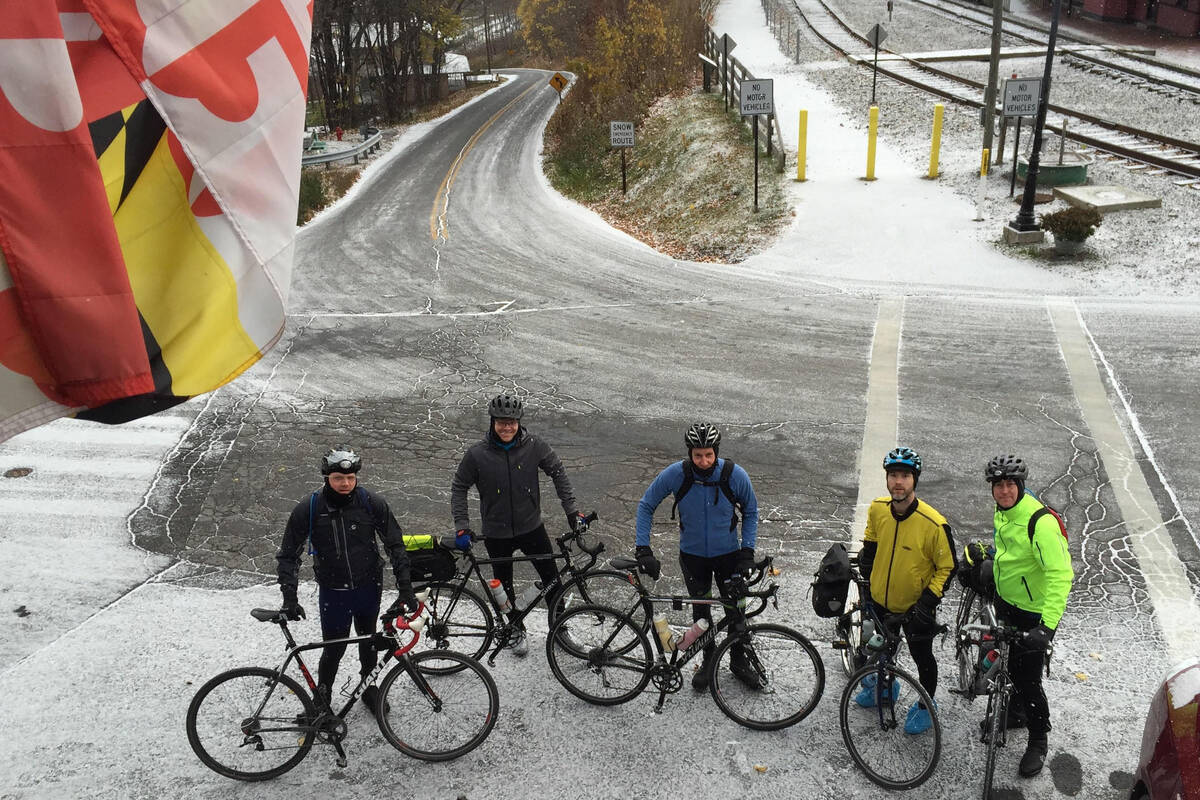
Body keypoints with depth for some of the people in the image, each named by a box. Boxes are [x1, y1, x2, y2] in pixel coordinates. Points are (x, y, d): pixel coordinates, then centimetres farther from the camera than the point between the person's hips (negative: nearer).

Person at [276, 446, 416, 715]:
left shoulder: (372, 503, -14)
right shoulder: (308, 509, -15)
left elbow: (395, 545, -5)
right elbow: (289, 555, -5)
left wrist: (405, 588, -9)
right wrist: (289, 598, -13)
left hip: (368, 587, 2)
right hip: (333, 592, -2)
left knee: (368, 642, 19)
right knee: (334, 649, 4)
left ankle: (369, 687, 43)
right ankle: (322, 698, 29)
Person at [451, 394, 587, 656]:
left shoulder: (533, 445, -12)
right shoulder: (478, 453, -14)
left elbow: (558, 472, 0)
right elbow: (459, 487, -4)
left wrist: (571, 509, -4)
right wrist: (462, 526, -11)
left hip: (532, 527, 1)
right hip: (496, 533, -1)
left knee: (552, 579, 8)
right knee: (504, 586, 15)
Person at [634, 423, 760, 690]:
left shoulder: (735, 475, -20)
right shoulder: (675, 474, -21)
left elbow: (751, 512, -3)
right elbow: (646, 505, -8)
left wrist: (747, 552, -11)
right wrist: (643, 550, -15)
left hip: (728, 554, 0)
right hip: (693, 555, 0)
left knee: (737, 610, 8)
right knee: (700, 610, 14)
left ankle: (738, 660, 33)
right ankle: (708, 660, 36)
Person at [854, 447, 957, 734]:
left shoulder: (934, 524, -27)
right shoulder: (877, 509, -13)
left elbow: (948, 567, -15)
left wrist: (928, 601, -20)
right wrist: (865, 580, 12)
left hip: (915, 606, -4)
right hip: (879, 600, 4)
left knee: (922, 657, 15)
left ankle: (925, 705, 40)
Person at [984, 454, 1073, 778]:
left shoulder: (1041, 522, -31)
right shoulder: (1002, 511, -5)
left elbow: (1060, 575, -35)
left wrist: (1047, 626, -40)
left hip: (1035, 612, -8)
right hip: (1006, 601, 8)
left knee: (1028, 679, 2)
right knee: (1011, 664, 25)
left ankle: (1038, 742, 24)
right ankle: (1017, 711, 50)